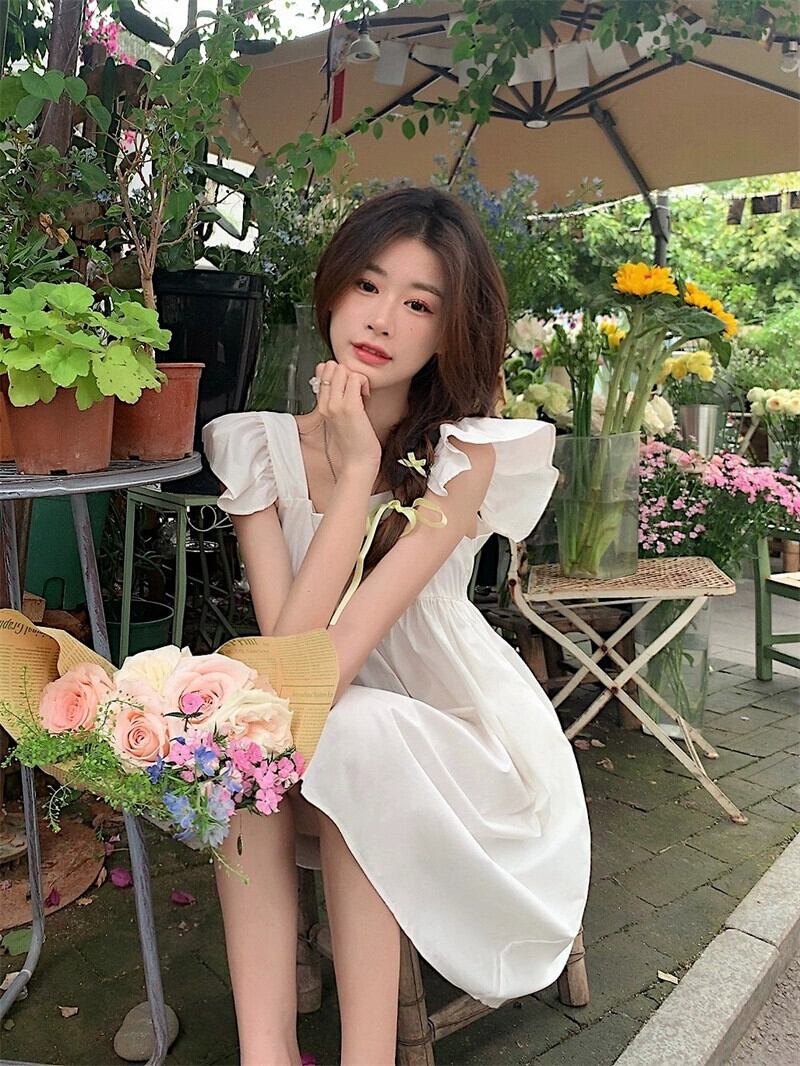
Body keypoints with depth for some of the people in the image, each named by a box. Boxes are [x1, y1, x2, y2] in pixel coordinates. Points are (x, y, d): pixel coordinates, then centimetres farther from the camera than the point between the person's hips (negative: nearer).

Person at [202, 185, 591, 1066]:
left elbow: (328, 670, -24)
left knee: (351, 731, -31)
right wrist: (356, 470, -23)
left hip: (456, 748, -2)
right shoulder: (261, 447, -7)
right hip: (324, 758, 3)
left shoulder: (465, 455, -16)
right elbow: (288, 651, -21)